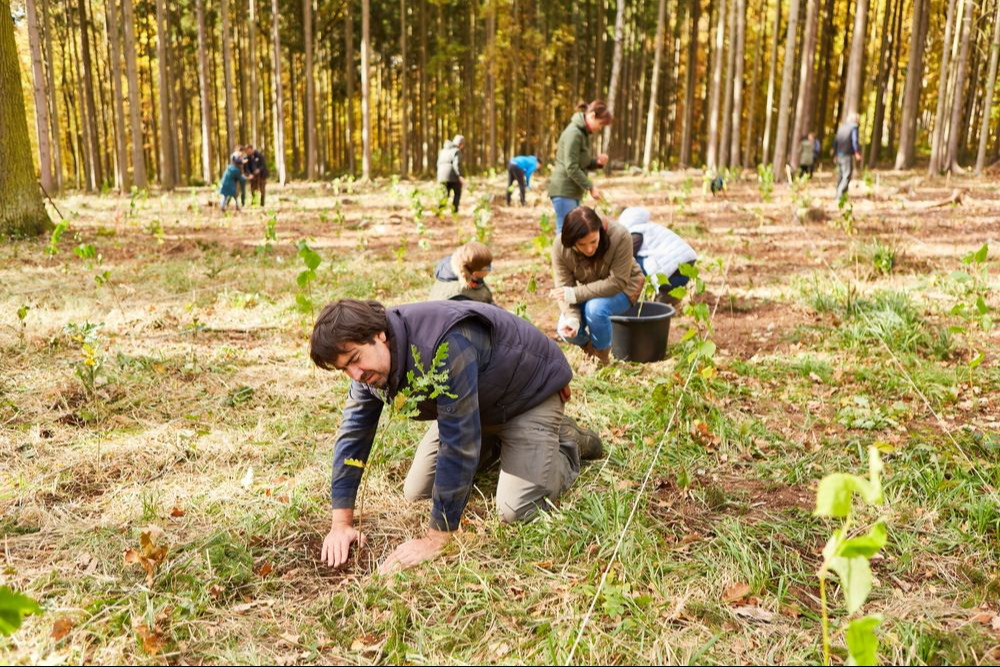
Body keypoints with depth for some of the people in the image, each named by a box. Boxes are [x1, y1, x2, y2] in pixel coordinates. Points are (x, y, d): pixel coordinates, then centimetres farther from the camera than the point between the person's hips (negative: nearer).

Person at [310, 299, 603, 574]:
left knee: (517, 509, -20)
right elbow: (354, 430, -8)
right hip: (475, 404, 7)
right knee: (415, 493, 3)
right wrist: (341, 524, -12)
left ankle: (569, 446, 8)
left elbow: (458, 442, -41)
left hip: (531, 390, -7)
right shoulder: (371, 361, -16)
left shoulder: (444, 346, -42)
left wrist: (435, 541, -35)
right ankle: (494, 441, 23)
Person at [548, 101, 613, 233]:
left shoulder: (584, 133, 15)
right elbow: (571, 168, -19)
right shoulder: (574, 133, -15)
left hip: (573, 192, 10)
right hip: (564, 191, -10)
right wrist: (591, 187, -18)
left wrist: (597, 161, 0)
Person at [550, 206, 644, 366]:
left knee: (595, 308, -34)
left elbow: (617, 282, -33)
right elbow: (564, 288, -20)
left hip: (623, 288, -3)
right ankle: (588, 346, 17)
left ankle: (602, 353, -5)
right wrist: (572, 318, -38)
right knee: (566, 330, -19)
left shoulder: (620, 237, -33)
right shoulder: (560, 246, -24)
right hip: (588, 292, 3)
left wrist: (575, 294, -37)